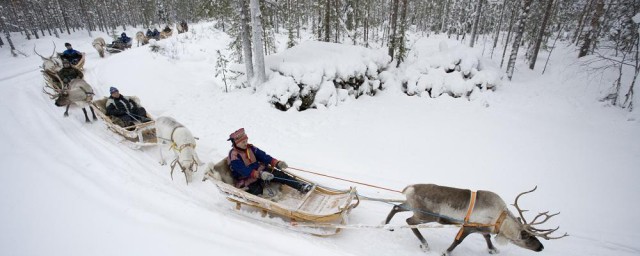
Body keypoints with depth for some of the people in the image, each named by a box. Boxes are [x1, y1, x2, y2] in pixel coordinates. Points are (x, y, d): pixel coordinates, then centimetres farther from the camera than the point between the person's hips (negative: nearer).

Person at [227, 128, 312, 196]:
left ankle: (300, 186, -23)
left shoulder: (250, 148, 2)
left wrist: (276, 162, -21)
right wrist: (259, 174, -43)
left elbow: (263, 156, -4)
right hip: (246, 180, -1)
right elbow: (244, 170, -29)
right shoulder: (234, 156, -17)